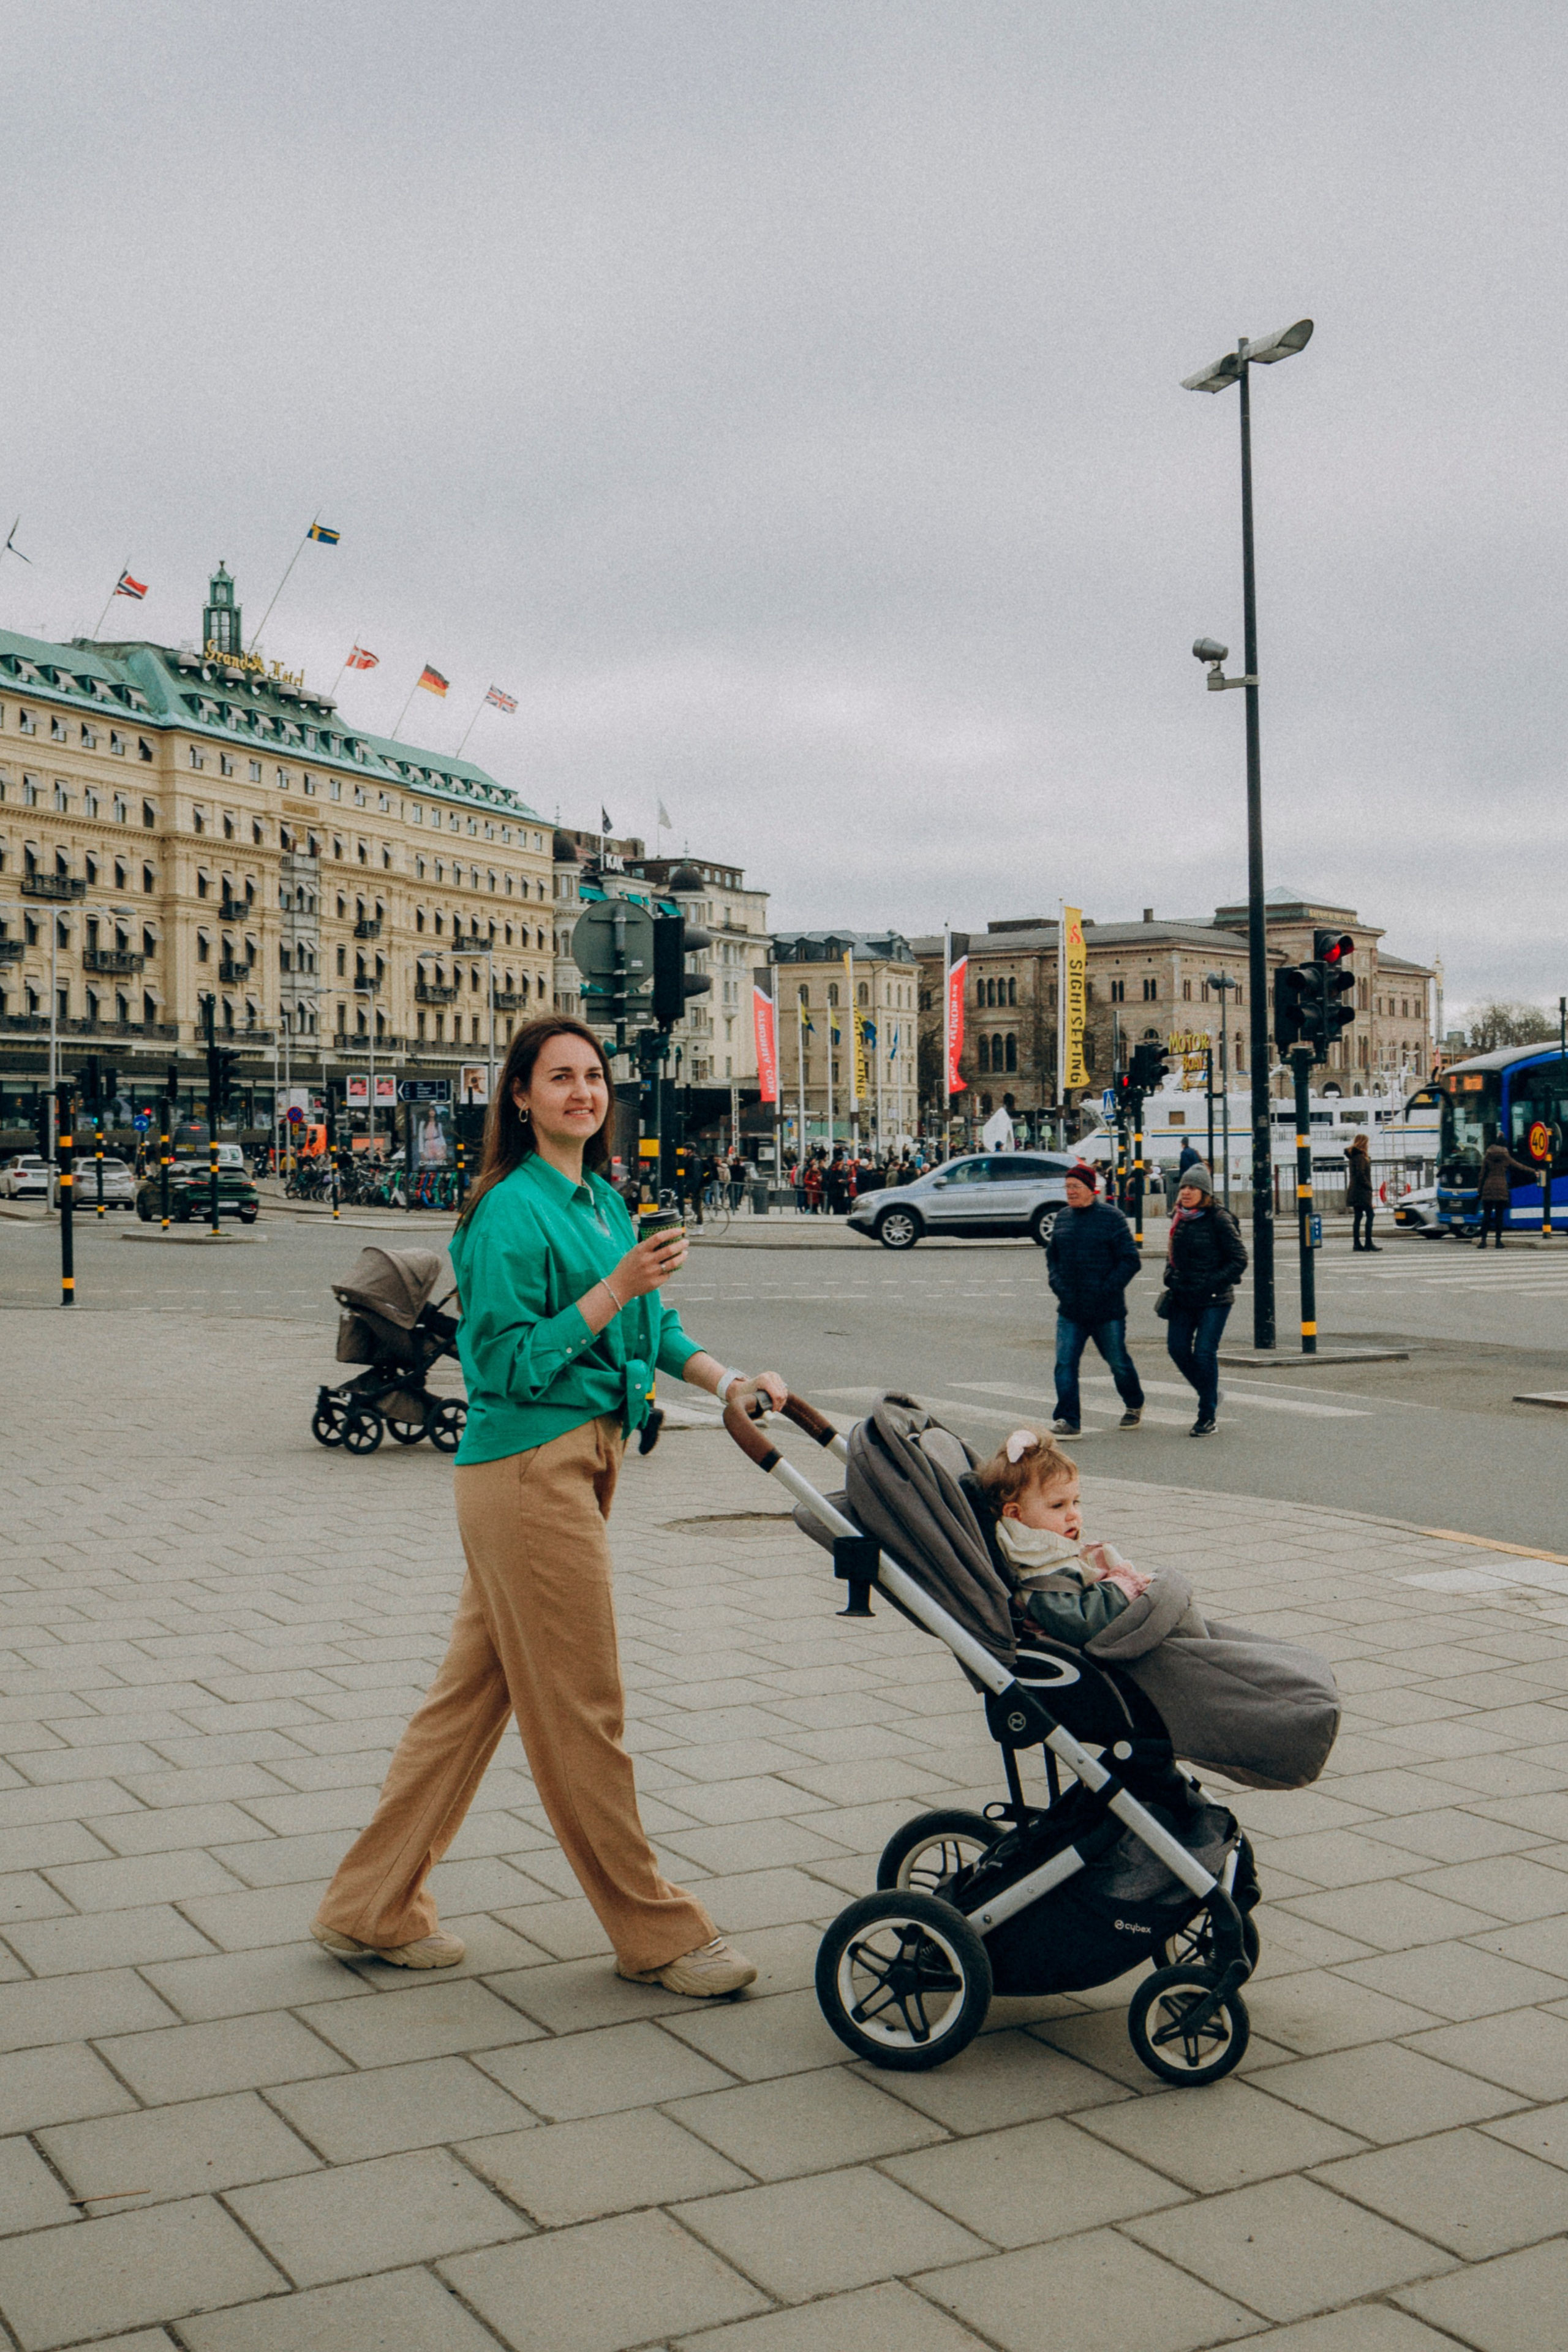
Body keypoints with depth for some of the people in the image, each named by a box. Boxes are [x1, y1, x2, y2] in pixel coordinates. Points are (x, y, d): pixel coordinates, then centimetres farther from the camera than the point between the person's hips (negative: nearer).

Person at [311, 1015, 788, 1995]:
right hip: (531, 1469, -9)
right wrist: (613, 1290, -21)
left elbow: (652, 1323, 19)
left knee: (474, 1694, 15)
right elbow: (509, 1362, -16)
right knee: (581, 1709, 2)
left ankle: (374, 1910, 26)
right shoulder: (513, 1210, -13)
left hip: (581, 1463, 9)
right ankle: (656, 1932, 14)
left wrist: (728, 1380, 4)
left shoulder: (604, 1200, 14)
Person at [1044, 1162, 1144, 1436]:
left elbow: (1130, 1260, -9)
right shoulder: (1062, 1218, 7)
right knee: (1065, 1364, -8)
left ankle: (1134, 1405, 38)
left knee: (1118, 1362, 12)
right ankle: (1067, 1421, -6)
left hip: (1107, 1310, -4)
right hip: (1070, 1310, 4)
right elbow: (1052, 1256, 19)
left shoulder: (1111, 1217, -8)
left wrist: (1106, 1290, -15)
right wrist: (1058, 1285, 2)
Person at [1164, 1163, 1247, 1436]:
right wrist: (1171, 1280, 5)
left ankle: (1208, 1416, 6)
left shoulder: (1219, 1219, -10)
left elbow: (1239, 1260, -9)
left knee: (1204, 1353, -7)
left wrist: (1212, 1284, -16)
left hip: (1214, 1300, -6)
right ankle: (1210, 1396, 25)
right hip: (1182, 1298, 6)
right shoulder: (1179, 1219, 9)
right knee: (1178, 1348, 1)